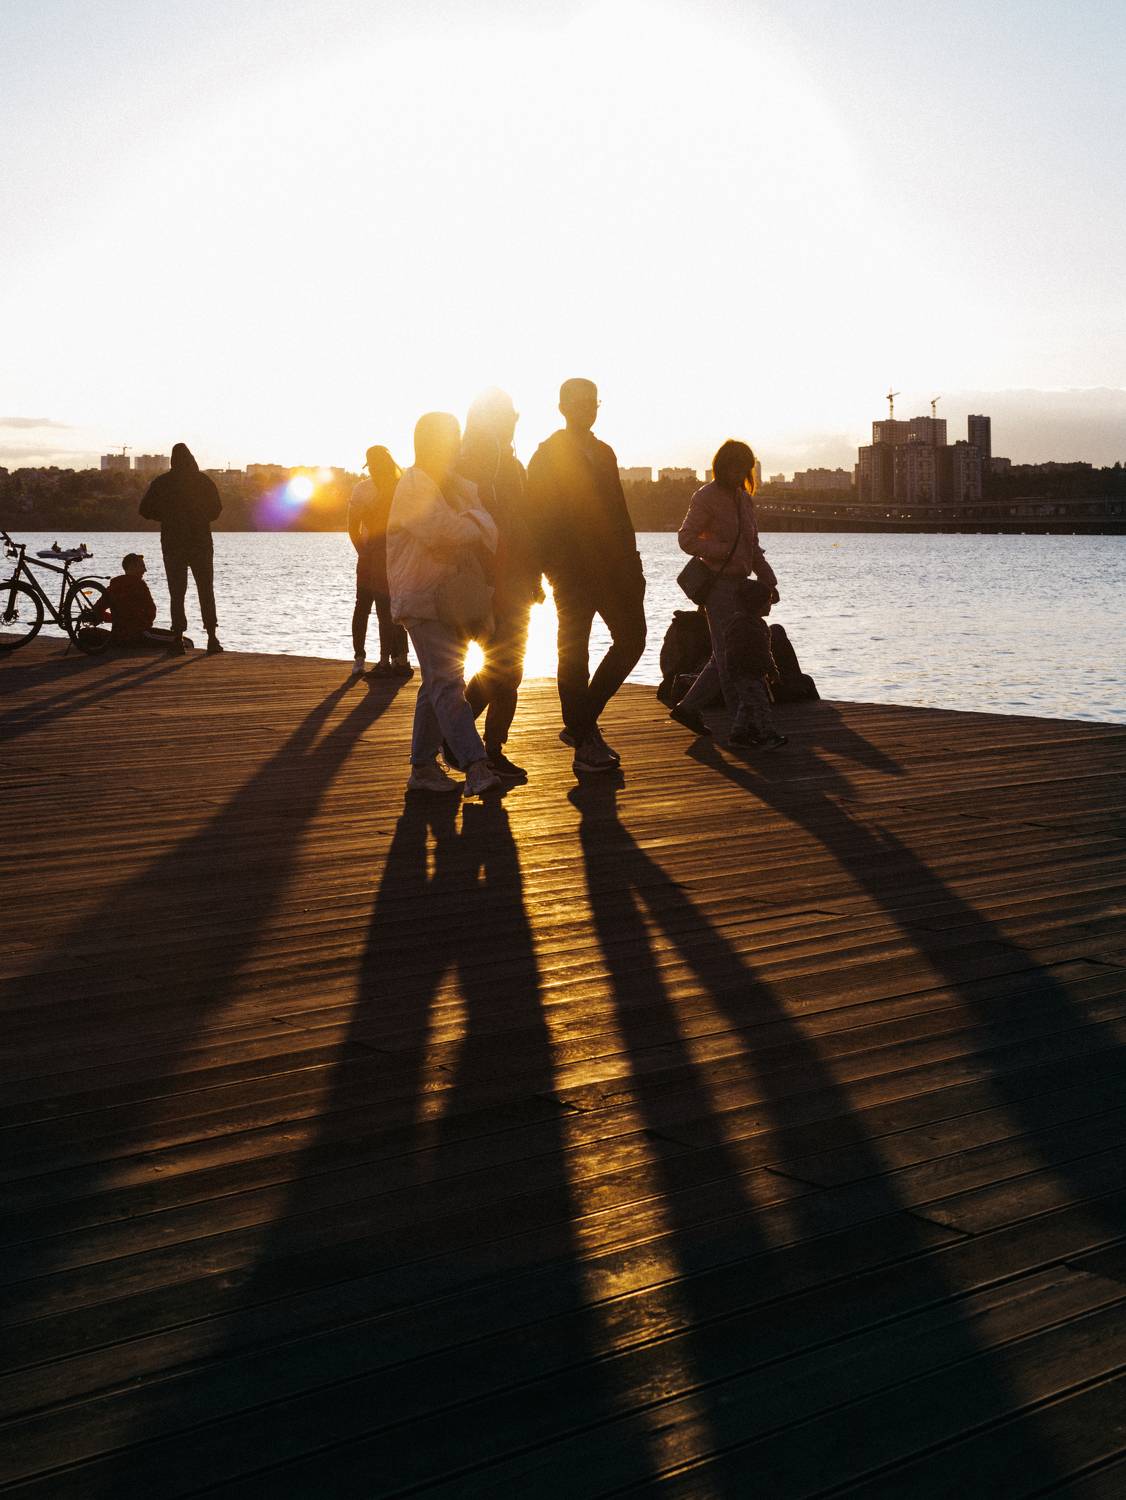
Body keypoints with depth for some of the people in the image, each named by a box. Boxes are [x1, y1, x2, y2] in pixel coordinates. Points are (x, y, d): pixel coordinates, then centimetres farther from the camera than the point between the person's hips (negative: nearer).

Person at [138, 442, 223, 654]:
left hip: (172, 544, 0)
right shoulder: (204, 481, -1)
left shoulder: (161, 483, -1)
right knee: (206, 591, 7)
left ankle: (178, 638, -4)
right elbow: (215, 511, 1)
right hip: (201, 543, 0)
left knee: (176, 593, 4)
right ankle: (212, 637, 0)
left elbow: (146, 510, 0)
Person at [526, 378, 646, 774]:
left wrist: (631, 563, 12)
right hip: (573, 570, -7)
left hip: (610, 564, 7)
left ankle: (582, 722, 14)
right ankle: (583, 742, 4)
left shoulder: (604, 452, 17)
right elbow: (539, 516, -8)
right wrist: (552, 568, -15)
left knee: (632, 637, 2)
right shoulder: (548, 455, -3)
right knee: (574, 652, -2)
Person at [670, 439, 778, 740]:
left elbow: (753, 546, 23)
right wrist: (725, 552, -18)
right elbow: (686, 538, -13)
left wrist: (767, 580, 13)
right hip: (719, 583, -9)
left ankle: (688, 707, 18)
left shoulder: (744, 498, 16)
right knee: (730, 657, -7)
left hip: (737, 584, 9)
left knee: (726, 656, 10)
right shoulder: (706, 498, -8)